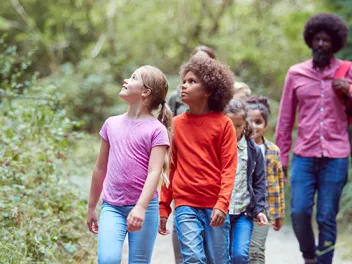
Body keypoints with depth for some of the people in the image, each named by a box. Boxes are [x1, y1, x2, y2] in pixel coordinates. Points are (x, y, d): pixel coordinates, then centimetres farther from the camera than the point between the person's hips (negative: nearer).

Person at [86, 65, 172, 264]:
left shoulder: (156, 130, -5)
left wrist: (140, 208, -28)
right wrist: (91, 207, 21)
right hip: (112, 206, 3)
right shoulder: (112, 124, 9)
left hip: (144, 207, -3)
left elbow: (154, 172, -15)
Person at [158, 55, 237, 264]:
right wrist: (163, 208, 11)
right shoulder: (176, 124, 7)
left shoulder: (223, 123, -1)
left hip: (215, 206, -1)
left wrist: (222, 204, -16)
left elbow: (229, 168, -4)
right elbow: (170, 168, 12)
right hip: (185, 205, 1)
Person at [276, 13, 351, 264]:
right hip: (304, 156, 1)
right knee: (299, 212, -7)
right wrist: (281, 157, 7)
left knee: (327, 218, -1)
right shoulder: (296, 73, 8)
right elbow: (285, 119, 10)